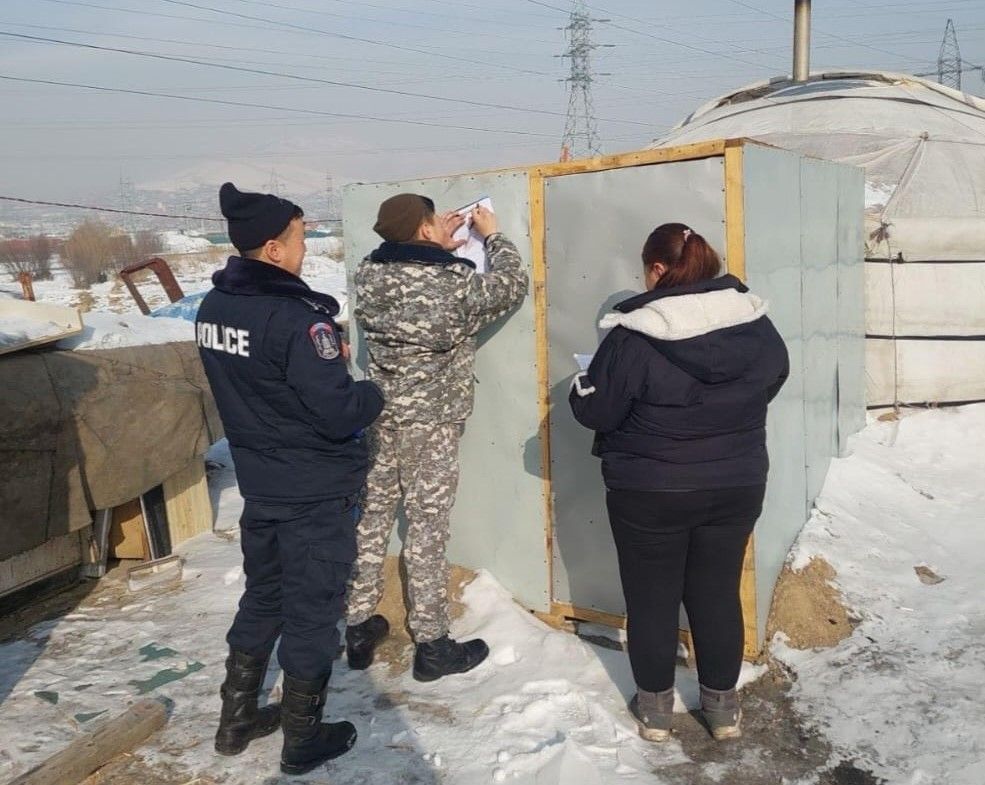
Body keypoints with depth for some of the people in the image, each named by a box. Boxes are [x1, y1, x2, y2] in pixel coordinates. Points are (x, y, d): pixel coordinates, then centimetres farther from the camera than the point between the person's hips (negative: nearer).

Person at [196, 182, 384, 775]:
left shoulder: (215, 307, 1)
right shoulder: (295, 316, -25)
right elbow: (340, 413, -25)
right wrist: (375, 392, -4)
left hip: (259, 485, 8)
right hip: (317, 493, -7)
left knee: (262, 599, 22)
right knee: (312, 612, 8)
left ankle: (238, 720, 35)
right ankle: (304, 741, 23)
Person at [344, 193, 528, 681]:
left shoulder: (368, 273, -3)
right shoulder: (454, 282, -19)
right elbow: (512, 286, -1)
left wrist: (439, 248, 18)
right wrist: (493, 235, 11)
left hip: (381, 419, 6)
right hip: (431, 425, -6)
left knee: (371, 520, 14)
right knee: (427, 531, 2)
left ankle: (360, 628, 27)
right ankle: (431, 645, 14)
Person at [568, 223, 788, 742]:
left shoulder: (634, 337, -20)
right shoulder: (757, 327, -4)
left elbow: (593, 410, -13)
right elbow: (771, 383, 13)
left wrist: (583, 383, 9)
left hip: (649, 494, -4)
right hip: (736, 486, 4)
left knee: (652, 599, 12)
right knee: (718, 593, 17)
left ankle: (655, 708, 26)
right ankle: (723, 706, 30)